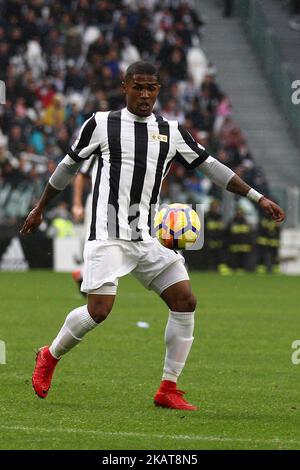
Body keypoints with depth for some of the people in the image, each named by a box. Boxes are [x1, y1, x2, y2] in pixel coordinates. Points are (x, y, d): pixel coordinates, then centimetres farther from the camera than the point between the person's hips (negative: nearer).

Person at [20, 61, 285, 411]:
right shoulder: (101, 124, 1)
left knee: (185, 301, -7)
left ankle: (168, 389, 1)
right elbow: (69, 166, 13)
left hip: (146, 239, 5)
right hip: (107, 235, -5)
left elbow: (210, 167, 15)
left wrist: (258, 198, 10)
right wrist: (40, 208, 21)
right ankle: (49, 357, 11)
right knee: (99, 310, -17)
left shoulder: (171, 133, 11)